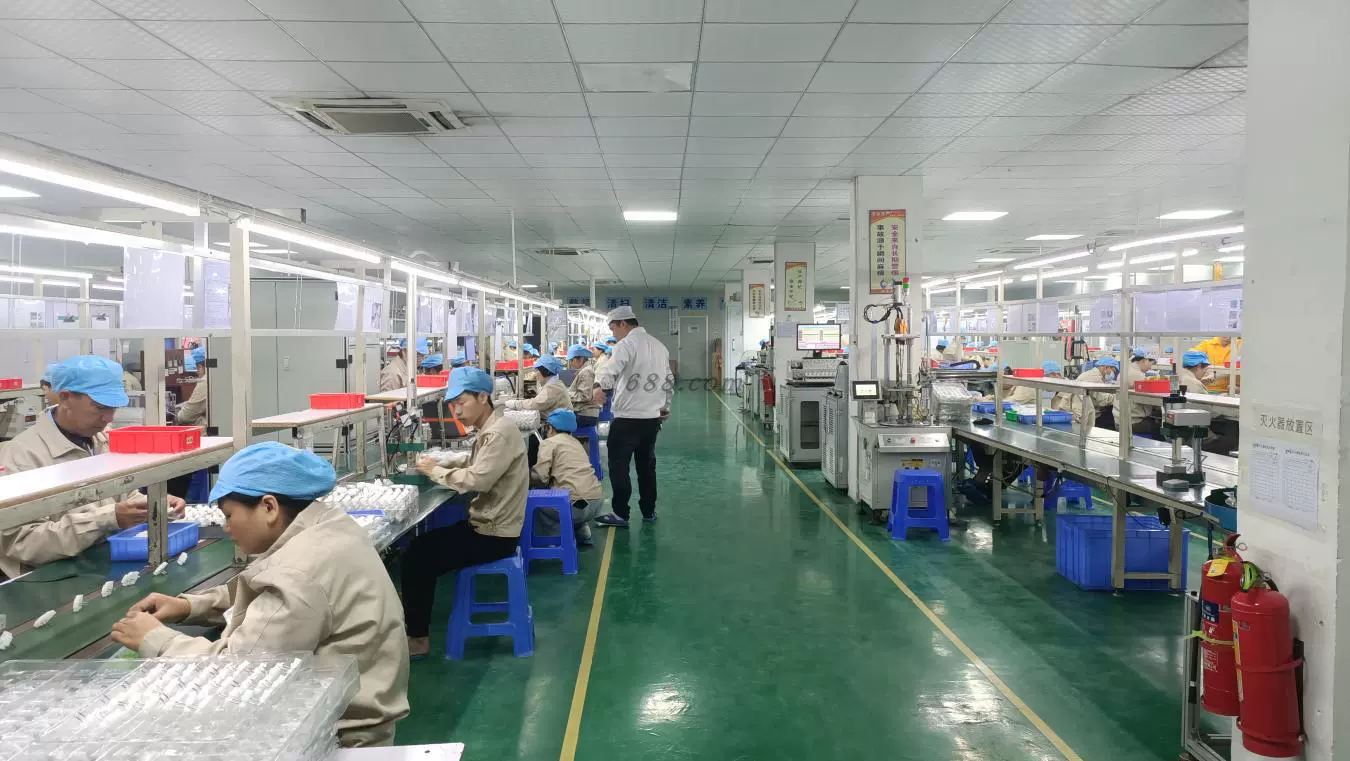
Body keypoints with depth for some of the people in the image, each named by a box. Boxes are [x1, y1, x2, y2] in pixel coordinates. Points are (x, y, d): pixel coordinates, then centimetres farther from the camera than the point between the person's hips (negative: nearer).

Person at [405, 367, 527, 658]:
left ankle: (417, 638, 7)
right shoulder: (490, 430, 10)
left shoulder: (500, 433, -21)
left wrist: (436, 471, -16)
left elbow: (477, 480, -29)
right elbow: (471, 468, 11)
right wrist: (438, 466, -6)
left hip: (494, 534, -10)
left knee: (417, 558, -7)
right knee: (421, 546, 14)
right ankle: (416, 619, 23)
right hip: (487, 524, 10)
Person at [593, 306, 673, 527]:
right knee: (647, 465, 16)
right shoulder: (659, 345, 14)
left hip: (627, 417, -7)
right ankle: (649, 511, 22)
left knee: (619, 465, 1)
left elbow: (613, 366, -30)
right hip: (652, 417, 8)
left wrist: (600, 386, -39)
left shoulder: (627, 343, -10)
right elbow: (669, 380, 22)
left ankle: (621, 514, 4)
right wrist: (665, 406, 31)